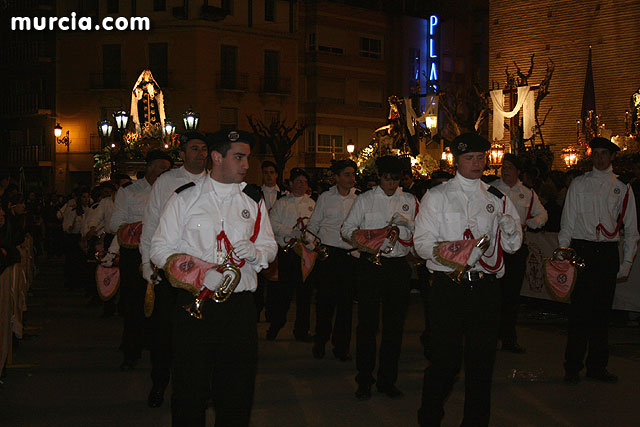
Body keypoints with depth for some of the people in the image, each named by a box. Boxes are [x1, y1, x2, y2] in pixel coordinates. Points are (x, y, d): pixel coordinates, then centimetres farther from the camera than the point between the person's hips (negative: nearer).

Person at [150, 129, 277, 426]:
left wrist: (255, 252, -8)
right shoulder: (185, 198, 4)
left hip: (240, 304, 2)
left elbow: (270, 247, 15)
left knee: (237, 391, 7)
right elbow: (160, 248, 1)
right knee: (190, 390, 3)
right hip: (194, 303, -2)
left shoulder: (254, 200, 12)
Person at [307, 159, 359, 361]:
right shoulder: (325, 197, 6)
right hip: (327, 253, -1)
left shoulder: (358, 200, 9)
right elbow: (313, 225, 9)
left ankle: (341, 347, 12)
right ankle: (320, 342, 16)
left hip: (349, 255, 1)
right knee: (325, 299, -1)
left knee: (346, 301, 3)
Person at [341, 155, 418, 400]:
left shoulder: (409, 201, 11)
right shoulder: (365, 199, 5)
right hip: (371, 263, -2)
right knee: (367, 322, -1)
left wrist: (406, 222, -12)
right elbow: (347, 229, 3)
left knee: (394, 324, 6)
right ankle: (364, 381, 9)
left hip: (399, 265, 2)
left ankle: (387, 380, 17)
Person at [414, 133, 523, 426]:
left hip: (486, 289, 3)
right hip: (448, 288, -3)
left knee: (482, 361, 10)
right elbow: (422, 242, -4)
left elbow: (513, 246, 11)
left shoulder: (497, 198, 13)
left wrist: (510, 229, -12)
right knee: (444, 360, -2)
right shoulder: (437, 196, 4)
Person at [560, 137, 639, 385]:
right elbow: (567, 222, 4)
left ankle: (597, 366, 16)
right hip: (582, 250, -2)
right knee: (579, 310, -5)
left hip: (608, 253, 2)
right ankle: (572, 367, 3)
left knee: (602, 311, 7)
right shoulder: (579, 185, 6)